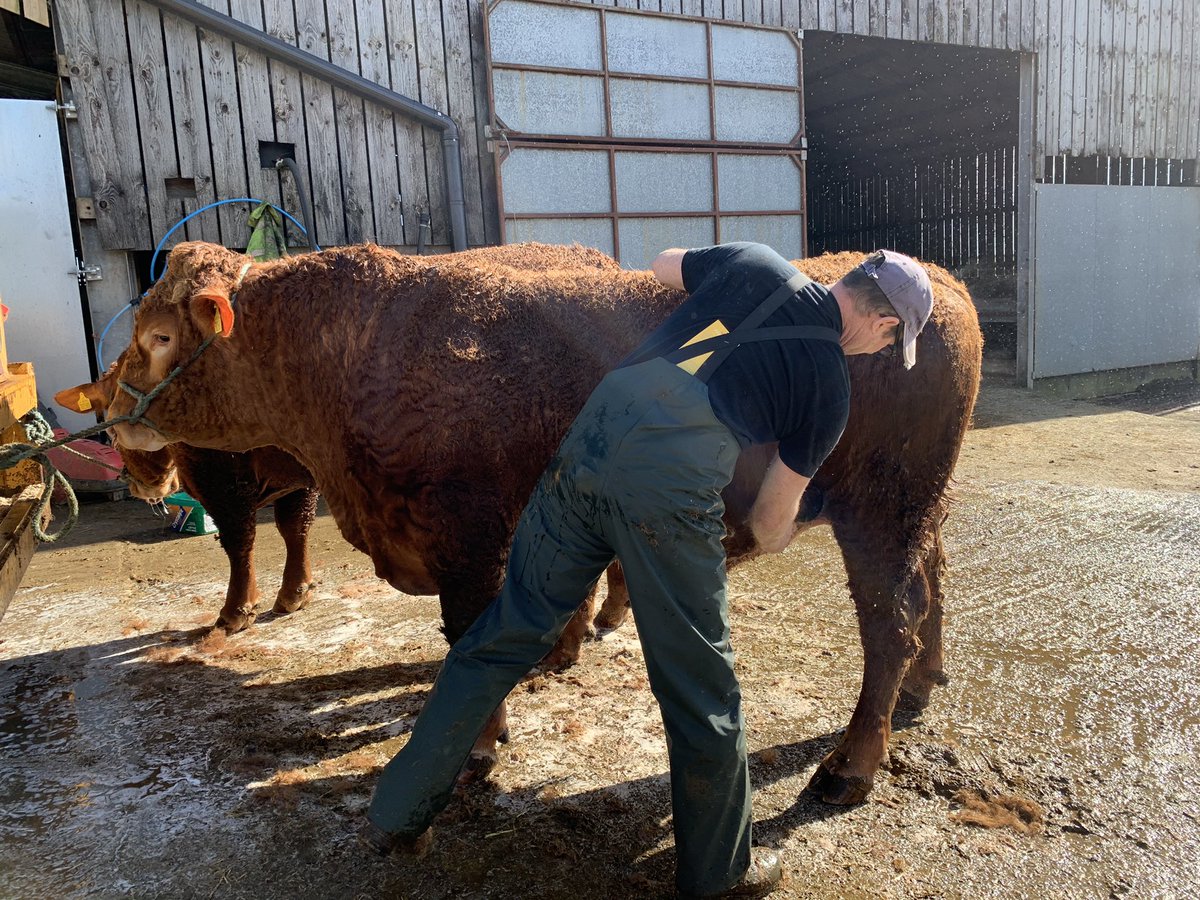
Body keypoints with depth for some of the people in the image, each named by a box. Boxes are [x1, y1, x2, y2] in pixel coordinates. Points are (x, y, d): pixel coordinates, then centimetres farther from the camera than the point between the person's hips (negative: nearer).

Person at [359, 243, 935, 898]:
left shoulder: (755, 260, 20)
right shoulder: (829, 385, 12)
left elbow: (661, 265, 38)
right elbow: (771, 522, 18)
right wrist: (774, 537, 41)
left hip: (587, 444, 6)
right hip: (670, 488, -5)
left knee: (507, 634, 18)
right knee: (701, 690, 13)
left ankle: (396, 813, 33)